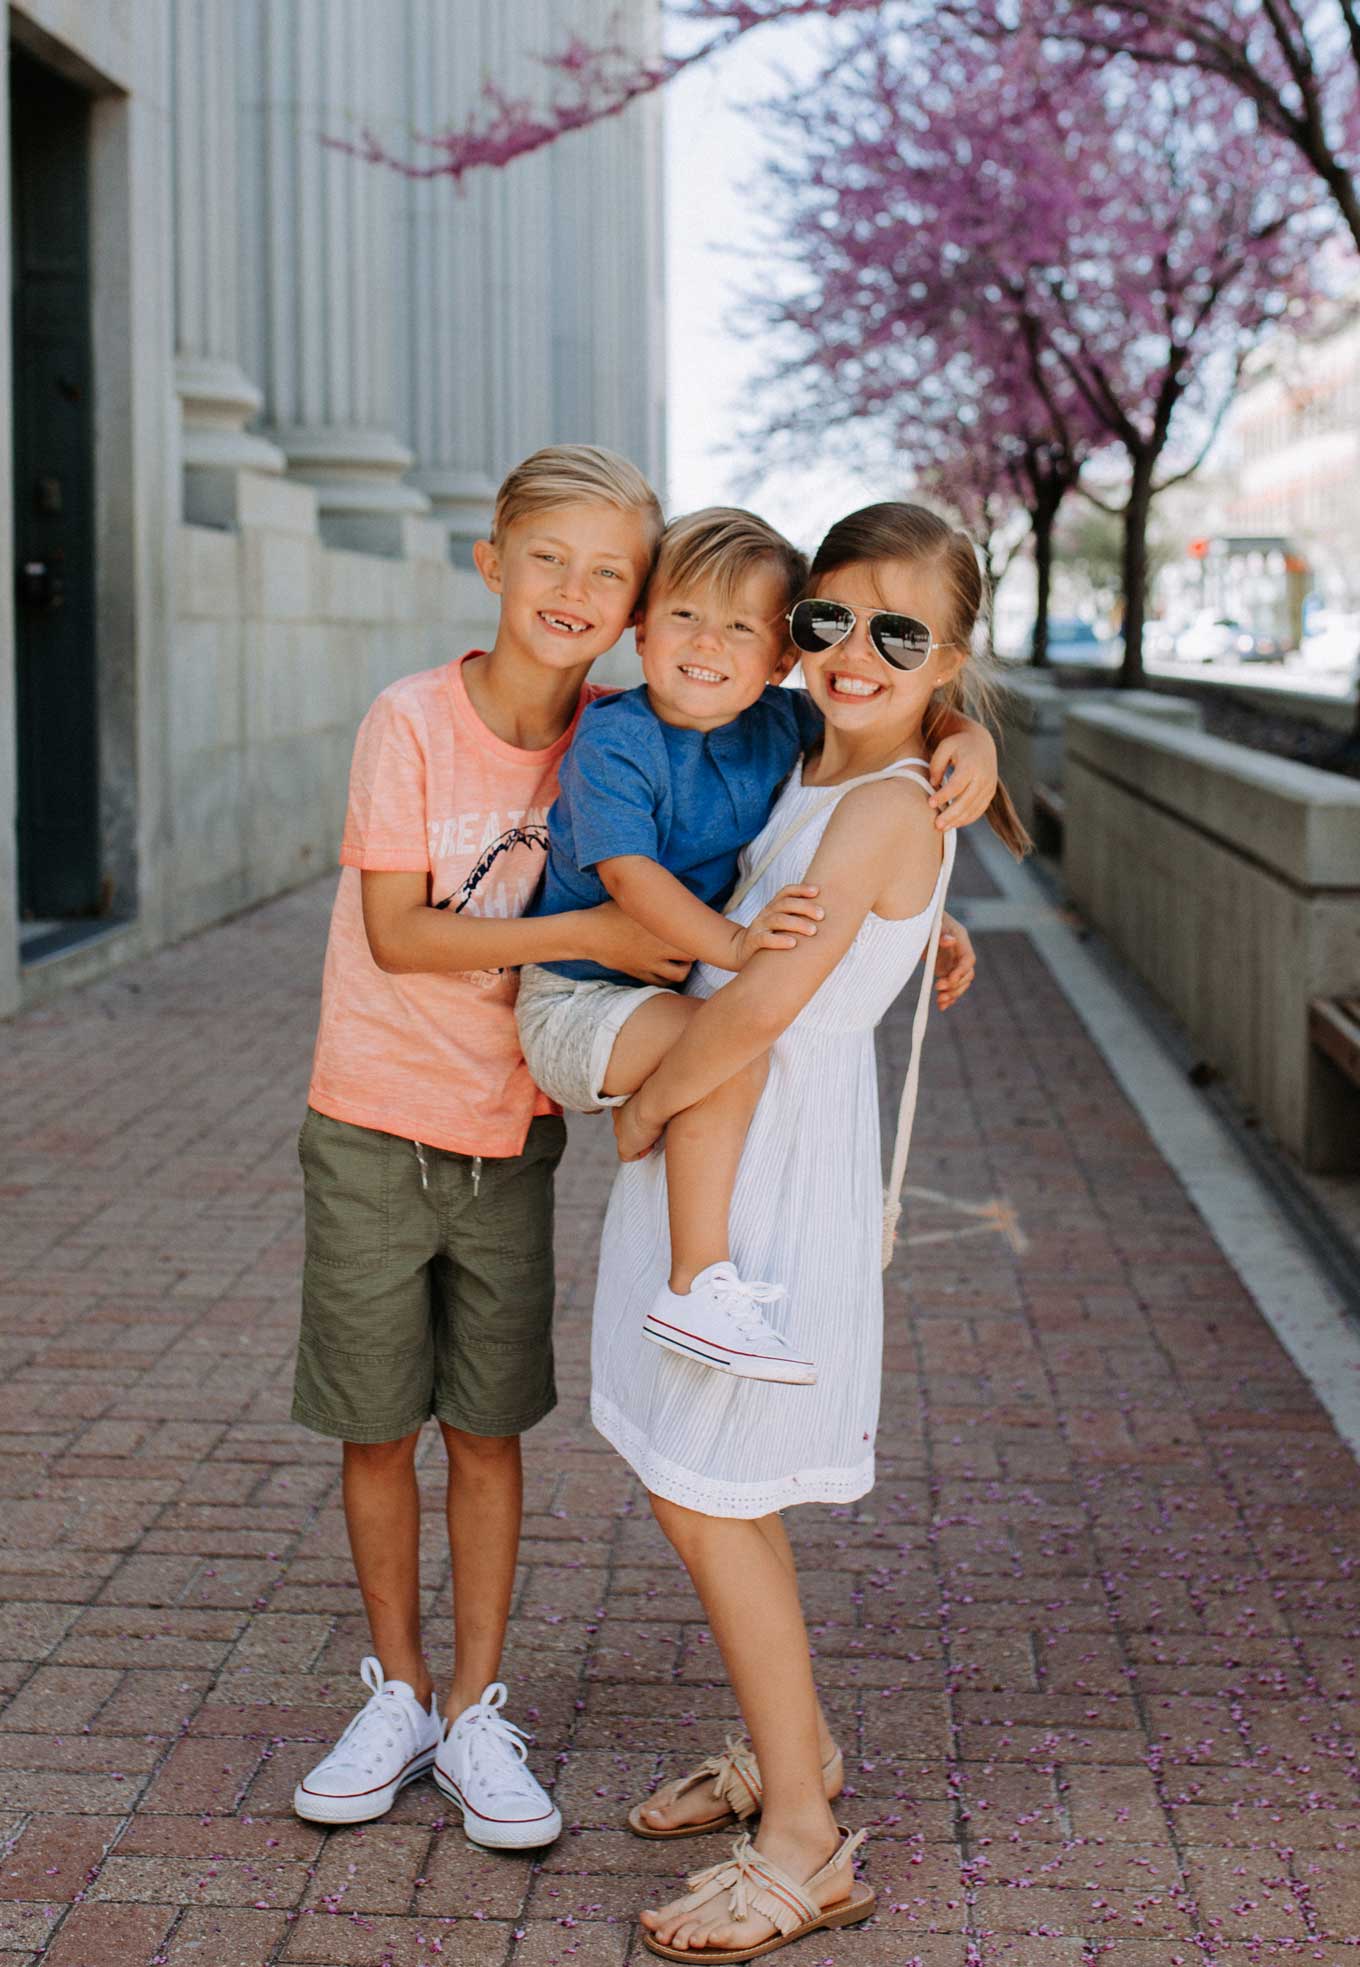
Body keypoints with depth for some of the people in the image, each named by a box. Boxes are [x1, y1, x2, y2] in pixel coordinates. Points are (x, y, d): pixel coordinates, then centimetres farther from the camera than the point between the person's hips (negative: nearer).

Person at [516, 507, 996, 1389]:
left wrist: (970, 739, -14)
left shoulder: (778, 728, 0)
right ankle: (698, 1285, -29)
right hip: (578, 1001, -8)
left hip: (682, 988, 8)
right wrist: (732, 943, -45)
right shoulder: (613, 742, -18)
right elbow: (630, 872, -30)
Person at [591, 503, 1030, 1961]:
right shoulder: (808, 773, 9)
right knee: (703, 1476, 18)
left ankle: (804, 1850, 8)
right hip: (710, 1130, 9)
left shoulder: (890, 806, -18)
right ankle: (789, 1745, 36)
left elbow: (764, 1001, -25)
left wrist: (647, 1104, -11)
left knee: (700, 1491, -3)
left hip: (777, 1145, -9)